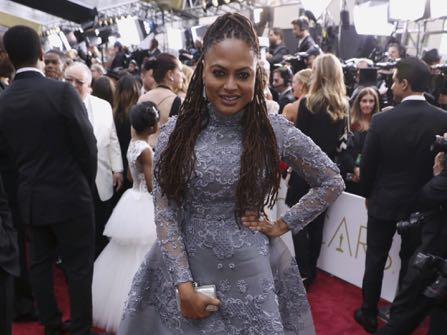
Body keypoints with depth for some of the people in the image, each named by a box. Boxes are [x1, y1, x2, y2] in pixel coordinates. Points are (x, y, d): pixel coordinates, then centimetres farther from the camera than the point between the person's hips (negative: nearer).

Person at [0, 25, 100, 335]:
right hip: (69, 195, -5)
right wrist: (87, 183, 4)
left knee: (40, 263, 17)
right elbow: (87, 146, -13)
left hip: (30, 197, 6)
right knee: (79, 267, 7)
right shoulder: (62, 91, -16)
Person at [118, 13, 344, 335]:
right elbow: (165, 212, -6)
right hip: (187, 267, 1)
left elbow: (332, 181, 3)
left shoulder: (275, 130, -8)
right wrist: (183, 284, -11)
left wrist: (284, 224, -3)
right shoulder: (177, 130, -7)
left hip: (249, 272, 0)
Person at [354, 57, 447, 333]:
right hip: (422, 204, 1)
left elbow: (367, 165, -8)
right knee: (411, 263, 15)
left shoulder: (382, 120, -16)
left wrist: (369, 194, 10)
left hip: (384, 202, -1)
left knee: (376, 259, 13)